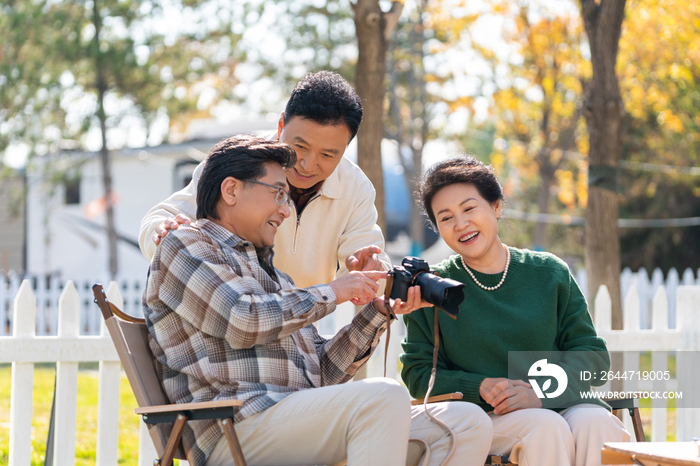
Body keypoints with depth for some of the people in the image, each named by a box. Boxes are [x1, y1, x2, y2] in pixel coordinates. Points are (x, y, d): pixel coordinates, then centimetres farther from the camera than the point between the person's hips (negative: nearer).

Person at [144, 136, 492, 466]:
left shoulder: (270, 273, 32)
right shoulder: (184, 246, 7)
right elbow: (241, 320, -12)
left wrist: (378, 312, 13)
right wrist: (331, 293, 0)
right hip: (235, 431, -8)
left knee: (464, 423, -9)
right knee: (385, 398, -32)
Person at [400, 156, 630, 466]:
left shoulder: (550, 273, 10)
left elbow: (592, 352, 7)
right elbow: (418, 373, 6)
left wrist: (541, 392, -12)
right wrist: (481, 388, -12)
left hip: (560, 404, 2)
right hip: (488, 417, -1)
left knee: (595, 424, -32)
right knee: (547, 428, -33)